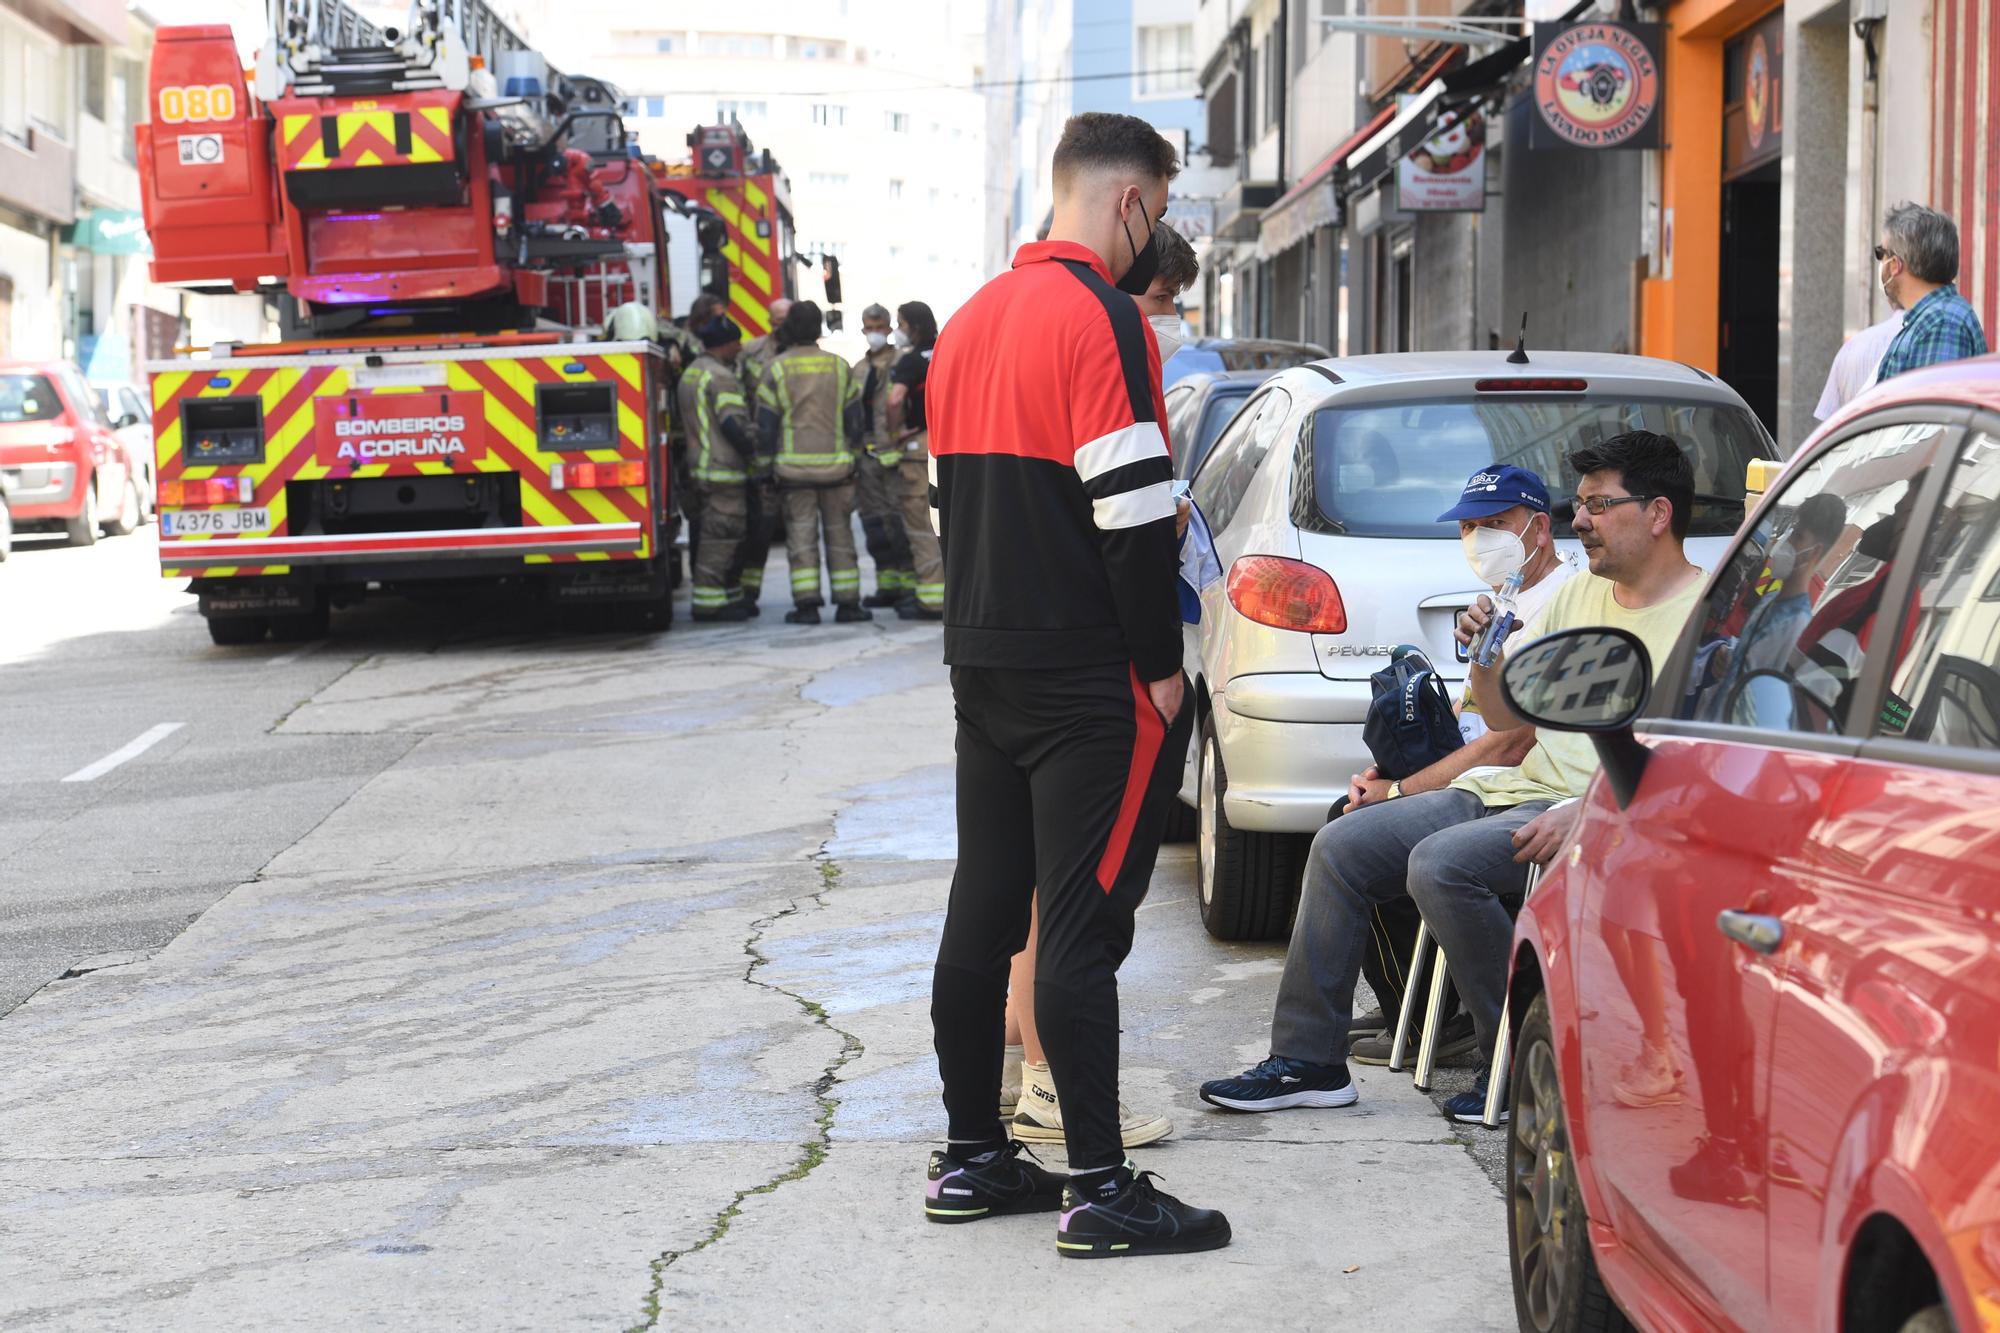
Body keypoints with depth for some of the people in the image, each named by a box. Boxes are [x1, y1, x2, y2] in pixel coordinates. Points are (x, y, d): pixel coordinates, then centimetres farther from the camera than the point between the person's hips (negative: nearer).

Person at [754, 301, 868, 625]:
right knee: (839, 533, 7)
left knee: (801, 534, 0)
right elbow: (854, 418, 7)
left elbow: (765, 424, -3)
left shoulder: (776, 369, -3)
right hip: (836, 464, 2)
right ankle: (847, 602, 6)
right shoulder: (839, 367, 5)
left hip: (794, 466, -2)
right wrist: (851, 453, 17)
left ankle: (806, 603, -6)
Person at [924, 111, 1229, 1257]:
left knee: (984, 908, 12)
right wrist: (1162, 664, -11)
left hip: (982, 658, 9)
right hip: (1089, 676, -9)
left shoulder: (974, 318, 14)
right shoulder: (1100, 315, -14)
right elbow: (1132, 509, -18)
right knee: (1083, 924, -7)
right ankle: (1099, 1186, -5)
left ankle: (972, 1159, 19)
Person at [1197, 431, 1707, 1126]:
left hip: (1603, 814, -9)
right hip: (1513, 789, 9)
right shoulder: (1578, 593, 19)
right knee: (1342, 847, -2)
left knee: (1441, 864, -31)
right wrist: (1484, 659, 2)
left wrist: (1585, 813, -27)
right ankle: (1307, 1061, 3)